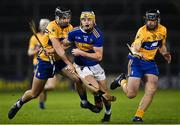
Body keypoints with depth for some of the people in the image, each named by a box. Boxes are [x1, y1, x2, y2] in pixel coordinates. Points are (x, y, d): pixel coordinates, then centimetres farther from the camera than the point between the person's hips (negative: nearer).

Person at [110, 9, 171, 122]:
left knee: (151, 90, -14)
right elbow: (134, 47, -31)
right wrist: (136, 53, -53)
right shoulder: (142, 31, -18)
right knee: (131, 94, -7)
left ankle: (138, 116, -2)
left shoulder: (163, 30, 3)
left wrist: (165, 53, 2)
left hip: (150, 62, 5)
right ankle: (122, 81, 28)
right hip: (137, 62, -5)